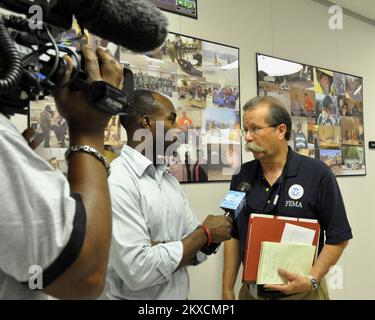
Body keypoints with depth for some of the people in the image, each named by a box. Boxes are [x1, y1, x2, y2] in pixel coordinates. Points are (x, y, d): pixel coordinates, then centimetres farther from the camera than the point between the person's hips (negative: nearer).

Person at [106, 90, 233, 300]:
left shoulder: (170, 179, 4)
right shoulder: (115, 182, -21)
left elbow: (197, 247, 3)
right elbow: (138, 271, -27)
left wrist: (158, 249, -17)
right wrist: (206, 233, -18)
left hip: (181, 294, 7)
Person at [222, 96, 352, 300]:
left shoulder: (317, 174, -12)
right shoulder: (242, 176, -1)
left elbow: (338, 236, -8)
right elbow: (233, 235, 3)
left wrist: (312, 280, -19)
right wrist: (227, 290, 1)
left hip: (303, 292, -3)